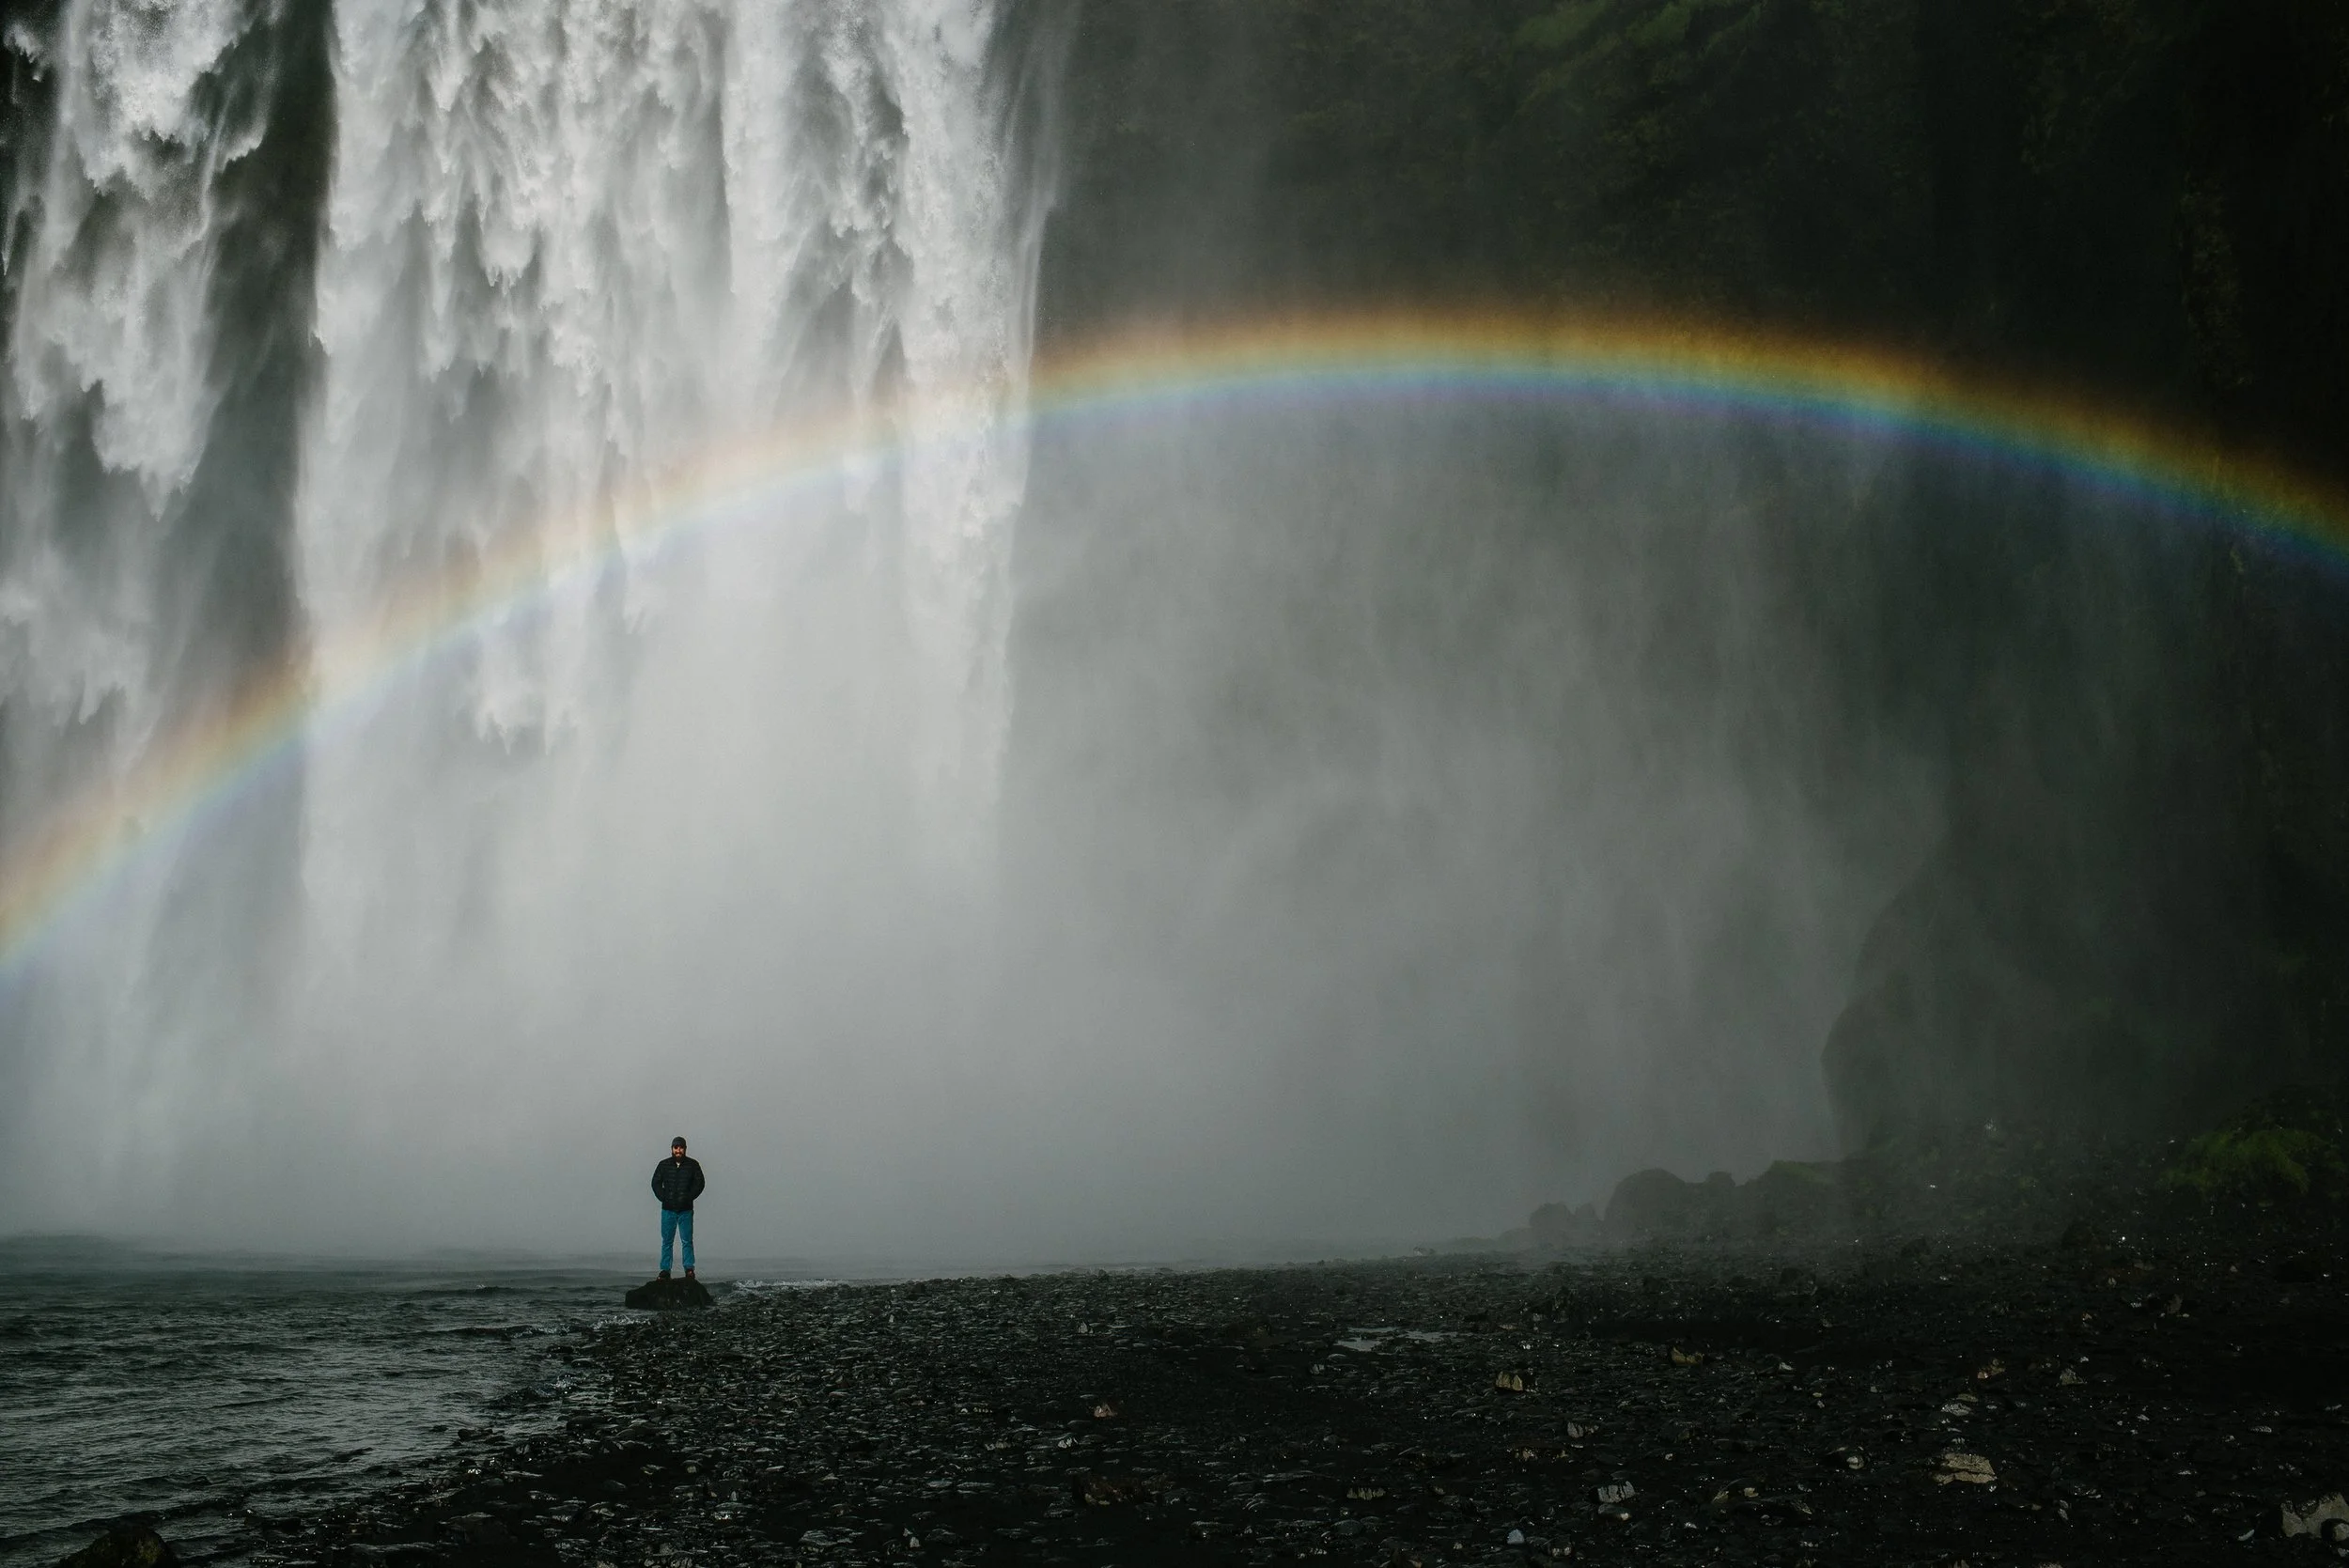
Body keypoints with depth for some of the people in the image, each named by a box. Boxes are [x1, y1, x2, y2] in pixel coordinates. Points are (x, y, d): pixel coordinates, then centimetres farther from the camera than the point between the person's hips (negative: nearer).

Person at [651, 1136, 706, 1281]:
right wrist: (664, 1198, -2)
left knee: (687, 1241, -2)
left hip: (686, 1209, -1)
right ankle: (665, 1270, 8)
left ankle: (689, 1269, 2)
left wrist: (688, 1198, -5)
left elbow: (699, 1183, 5)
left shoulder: (693, 1165, 4)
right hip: (668, 1209, 1)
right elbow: (656, 1183, 10)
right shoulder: (663, 1165, 7)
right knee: (667, 1241, 3)